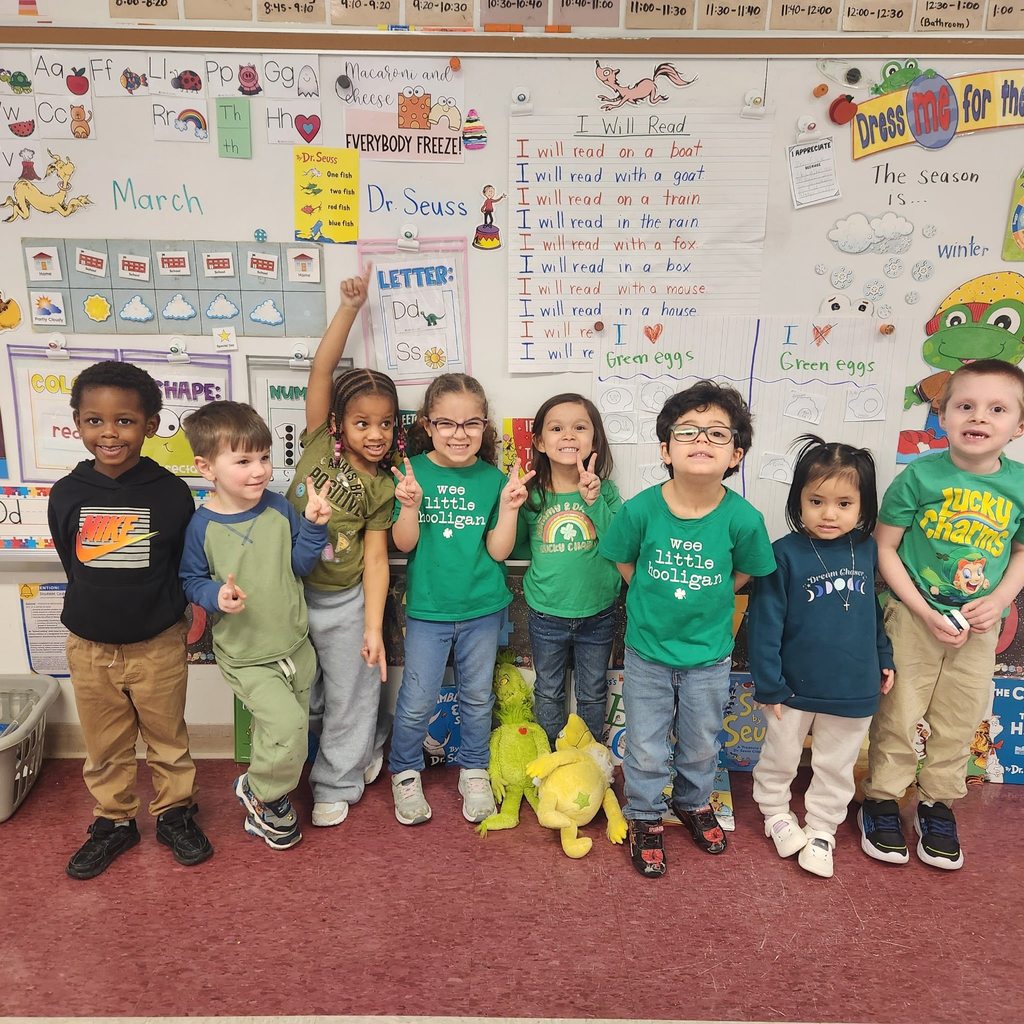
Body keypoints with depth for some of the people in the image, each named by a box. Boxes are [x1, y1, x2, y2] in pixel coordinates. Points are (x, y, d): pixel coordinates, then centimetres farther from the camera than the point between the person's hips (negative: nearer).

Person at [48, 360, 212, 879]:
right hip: (89, 646, 2)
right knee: (104, 747, 18)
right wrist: (100, 610, 5)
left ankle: (175, 813, 36)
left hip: (158, 645, -2)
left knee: (168, 738, 16)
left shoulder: (171, 492, -13)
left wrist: (190, 609, -8)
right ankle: (113, 821, 39)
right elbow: (73, 565, 7)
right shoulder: (66, 494, -6)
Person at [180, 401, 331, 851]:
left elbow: (299, 565, 2)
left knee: (277, 735, 18)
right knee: (288, 724, -17)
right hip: (245, 657, -4)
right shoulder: (201, 525, -14)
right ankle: (261, 792, 15)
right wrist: (217, 595, -23)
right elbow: (191, 581, -4)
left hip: (295, 645, 4)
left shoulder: (278, 508, -6)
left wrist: (313, 526, -12)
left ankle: (262, 809, 42)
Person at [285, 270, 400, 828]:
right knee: (303, 697, 15)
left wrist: (373, 628, -13)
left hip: (344, 601, -1)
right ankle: (368, 745, 41)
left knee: (349, 698, 10)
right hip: (290, 591, 2)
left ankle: (336, 784, 31)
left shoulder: (381, 487, -5)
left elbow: (376, 558, -8)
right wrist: (350, 307, -16)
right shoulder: (319, 443, -5)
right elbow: (320, 370, -13)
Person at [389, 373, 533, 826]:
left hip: (482, 608, 2)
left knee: (478, 697, 16)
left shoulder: (493, 479, -4)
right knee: (416, 701, 5)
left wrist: (508, 505, -18)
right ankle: (406, 773, 31)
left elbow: (498, 551, -5)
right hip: (427, 607, -1)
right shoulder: (413, 472, -7)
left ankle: (475, 773, 37)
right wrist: (410, 506, -24)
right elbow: (404, 544, -8)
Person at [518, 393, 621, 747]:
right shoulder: (532, 496, -9)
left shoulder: (606, 491, -10)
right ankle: (551, 755, 43)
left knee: (593, 694, 20)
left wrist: (594, 501, -27)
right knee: (548, 693, 20)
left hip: (597, 614, 0)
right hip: (546, 616, 0)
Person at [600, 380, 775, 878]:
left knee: (701, 745, 23)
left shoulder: (742, 517, -21)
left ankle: (694, 802, 52)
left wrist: (704, 606, 0)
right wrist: (655, 604, 1)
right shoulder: (640, 509, -22)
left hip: (709, 655, 1)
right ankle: (646, 819, 40)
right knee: (646, 749, 14)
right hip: (647, 652, -1)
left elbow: (745, 571, 0)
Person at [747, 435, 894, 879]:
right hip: (794, 688, -3)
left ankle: (822, 830, 38)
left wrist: (884, 659, 14)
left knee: (836, 767, 18)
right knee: (780, 758, 18)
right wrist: (768, 683, -14)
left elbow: (874, 611, 11)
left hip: (853, 689, 3)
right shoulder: (785, 555, -18)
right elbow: (764, 623, -15)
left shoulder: (866, 550, -4)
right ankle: (776, 813, 44)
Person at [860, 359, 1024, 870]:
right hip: (914, 617, -3)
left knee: (959, 720, 16)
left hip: (979, 627, 3)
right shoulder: (920, 475, -15)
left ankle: (938, 806, 37)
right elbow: (884, 548, -11)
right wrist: (925, 612, -16)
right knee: (898, 715, 7)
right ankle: (881, 802, 27)